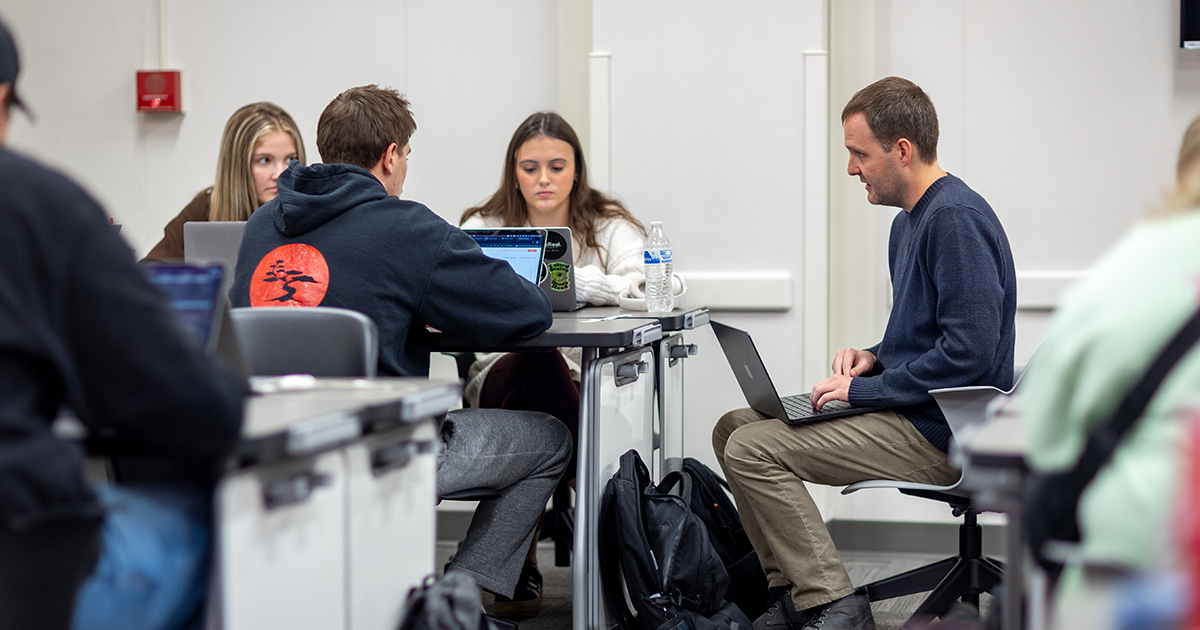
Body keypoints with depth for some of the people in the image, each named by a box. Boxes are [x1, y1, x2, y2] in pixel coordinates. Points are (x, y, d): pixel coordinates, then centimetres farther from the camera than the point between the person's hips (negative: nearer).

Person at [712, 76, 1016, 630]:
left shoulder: (957, 219, -17)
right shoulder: (909, 222, 17)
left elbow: (969, 351, -24)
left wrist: (864, 390, -17)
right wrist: (874, 358, 6)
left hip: (941, 433, -11)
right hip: (911, 413, 11)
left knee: (752, 451, -19)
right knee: (734, 428, 10)